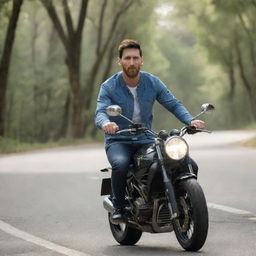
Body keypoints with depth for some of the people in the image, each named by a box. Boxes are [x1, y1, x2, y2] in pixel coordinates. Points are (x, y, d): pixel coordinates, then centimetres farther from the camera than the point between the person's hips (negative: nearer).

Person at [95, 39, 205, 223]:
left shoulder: (153, 82, 2)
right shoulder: (109, 87, -6)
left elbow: (173, 104, 0)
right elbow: (100, 112, -19)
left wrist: (190, 120, -20)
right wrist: (105, 123, -45)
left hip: (145, 139, 3)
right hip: (118, 141, -3)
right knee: (121, 164, -38)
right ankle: (119, 207, -16)